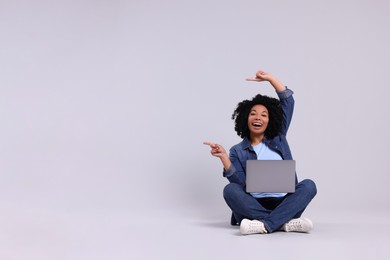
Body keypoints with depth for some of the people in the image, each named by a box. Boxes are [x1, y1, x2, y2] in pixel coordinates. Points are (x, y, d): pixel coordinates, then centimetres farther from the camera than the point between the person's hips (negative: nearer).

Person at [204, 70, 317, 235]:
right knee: (230, 190, -29)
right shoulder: (237, 151, 11)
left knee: (308, 185, -24)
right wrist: (224, 157, -16)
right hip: (254, 205, -1)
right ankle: (285, 223, -40)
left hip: (284, 204, 2)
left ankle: (265, 225, -42)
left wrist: (270, 78, 9)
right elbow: (240, 182, -5)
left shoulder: (278, 138, 17)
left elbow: (288, 101, 14)